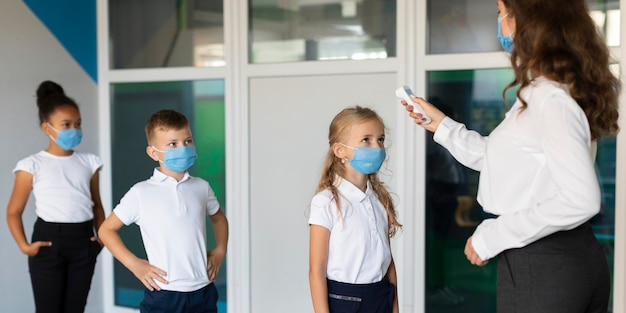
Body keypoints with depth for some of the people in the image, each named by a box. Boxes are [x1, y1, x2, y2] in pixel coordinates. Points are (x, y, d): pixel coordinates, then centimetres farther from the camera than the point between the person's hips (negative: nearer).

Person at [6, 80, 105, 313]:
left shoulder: (89, 163, 7)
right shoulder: (33, 165, -4)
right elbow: (14, 211, -1)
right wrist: (24, 245, -13)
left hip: (83, 243, 3)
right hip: (48, 242, -3)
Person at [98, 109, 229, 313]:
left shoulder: (201, 188, 5)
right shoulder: (141, 193, -6)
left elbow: (218, 218, 25)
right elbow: (106, 229, 2)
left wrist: (220, 250, 10)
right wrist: (134, 264, -7)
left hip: (203, 293, 4)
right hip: (163, 295, -4)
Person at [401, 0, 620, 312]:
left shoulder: (550, 98, -20)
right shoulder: (549, 90, 10)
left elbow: (580, 200, -26)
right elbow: (506, 161, 20)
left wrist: (492, 237, -19)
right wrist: (443, 126, 23)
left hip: (540, 267, -9)